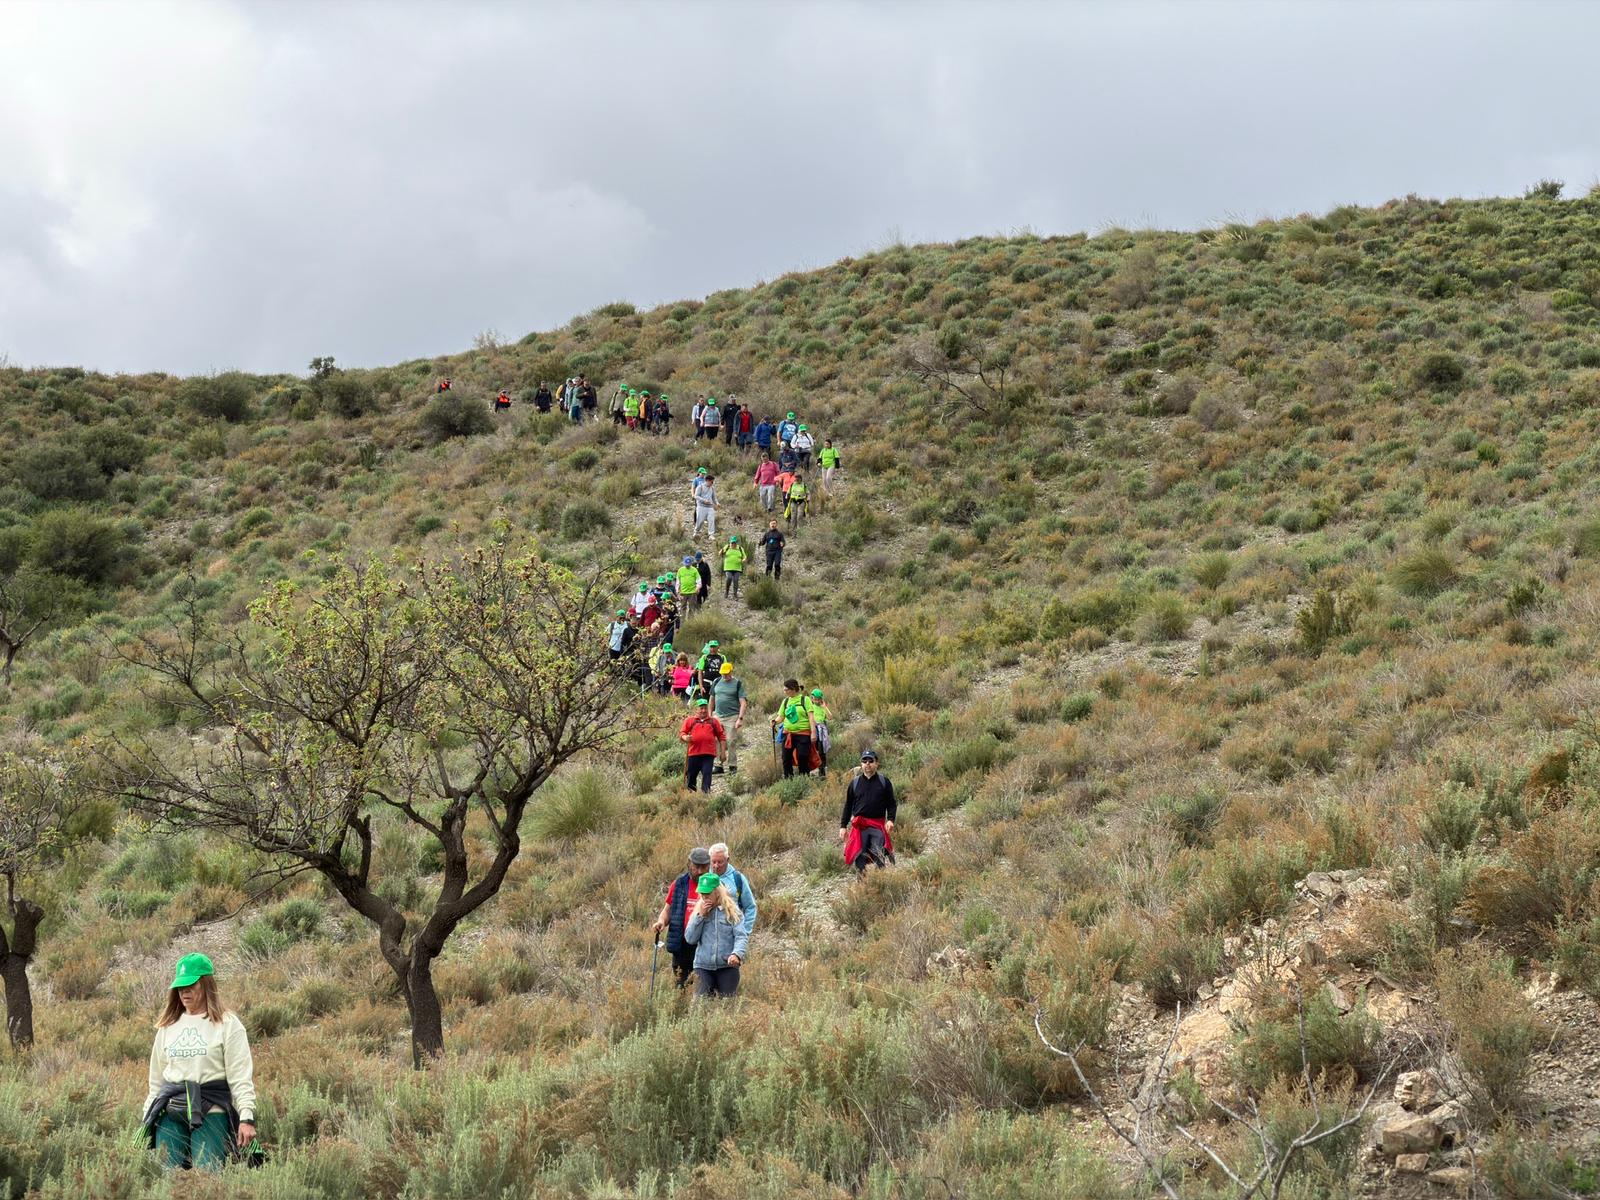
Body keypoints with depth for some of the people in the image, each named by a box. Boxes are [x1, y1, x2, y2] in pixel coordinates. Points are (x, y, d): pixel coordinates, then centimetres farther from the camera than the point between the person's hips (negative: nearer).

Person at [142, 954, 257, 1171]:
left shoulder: (228, 1024, 0)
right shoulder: (168, 1026, 15)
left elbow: (241, 1077, -5)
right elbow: (156, 1079, 20)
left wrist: (247, 1118, -15)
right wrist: (147, 1119, 15)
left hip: (211, 1111, -4)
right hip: (170, 1112, 5)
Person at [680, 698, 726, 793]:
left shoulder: (713, 721, 14)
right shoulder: (689, 720, 12)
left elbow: (721, 736, 15)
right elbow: (681, 733, 8)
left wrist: (722, 752, 10)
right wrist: (685, 738, -16)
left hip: (709, 754, 0)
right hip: (693, 753, 0)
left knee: (707, 774, -10)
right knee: (691, 776, 7)